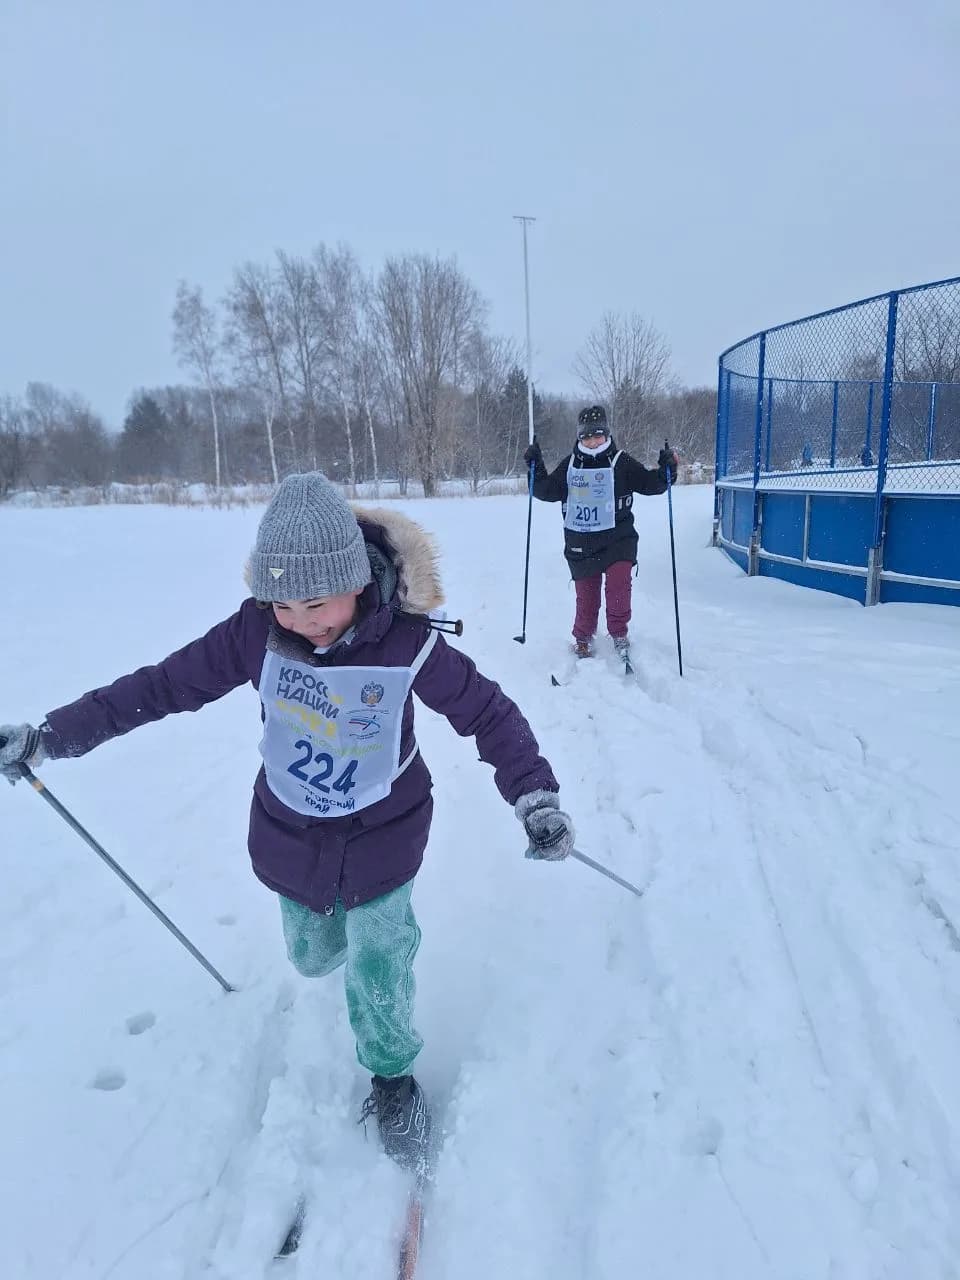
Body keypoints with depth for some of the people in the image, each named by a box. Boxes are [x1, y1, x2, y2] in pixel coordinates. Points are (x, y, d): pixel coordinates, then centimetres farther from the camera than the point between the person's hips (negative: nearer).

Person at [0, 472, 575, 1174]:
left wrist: (535, 796, -24)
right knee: (313, 957, 23)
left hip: (382, 834, -3)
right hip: (291, 834, 3)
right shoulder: (257, 630, -20)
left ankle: (392, 1075, 38)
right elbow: (163, 685, -11)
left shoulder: (407, 642, -26)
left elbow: (489, 711, -15)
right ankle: (337, 929, 62)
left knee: (376, 974, 5)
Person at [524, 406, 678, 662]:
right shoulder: (570, 465, 8)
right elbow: (546, 491, 12)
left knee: (619, 585, -20)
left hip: (617, 538, -2)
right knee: (586, 595, 7)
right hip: (580, 543, 2)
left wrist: (666, 469, -14)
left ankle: (619, 633, 0)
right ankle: (583, 638, 28)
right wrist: (536, 466, 1)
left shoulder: (621, 462, 1)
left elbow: (650, 484, 3)